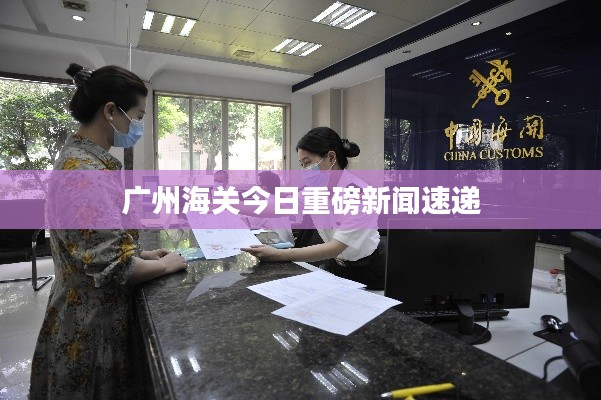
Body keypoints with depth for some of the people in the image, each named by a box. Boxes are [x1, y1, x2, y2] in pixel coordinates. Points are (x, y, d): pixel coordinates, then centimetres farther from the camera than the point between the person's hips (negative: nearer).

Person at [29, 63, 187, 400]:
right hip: (92, 321, -9)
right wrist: (166, 265, -14)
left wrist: (142, 254, 5)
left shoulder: (88, 160, 4)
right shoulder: (84, 171, -26)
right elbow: (111, 266, -29)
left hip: (98, 312, 9)